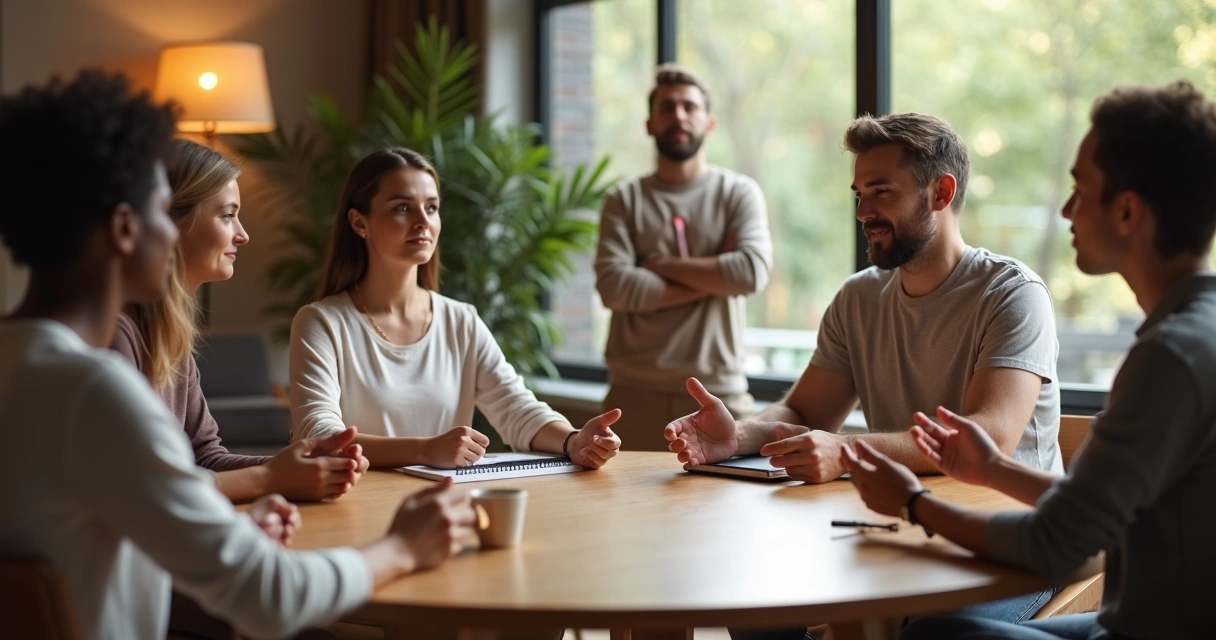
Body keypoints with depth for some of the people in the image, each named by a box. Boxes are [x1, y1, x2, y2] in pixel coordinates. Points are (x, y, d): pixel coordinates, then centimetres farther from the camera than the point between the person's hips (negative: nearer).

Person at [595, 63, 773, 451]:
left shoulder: (739, 193, 6)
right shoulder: (624, 200, 7)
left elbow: (754, 272, -12)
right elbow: (613, 287, -8)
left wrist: (662, 265, -6)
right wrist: (713, 278, -8)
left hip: (718, 390, -1)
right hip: (635, 391, 1)